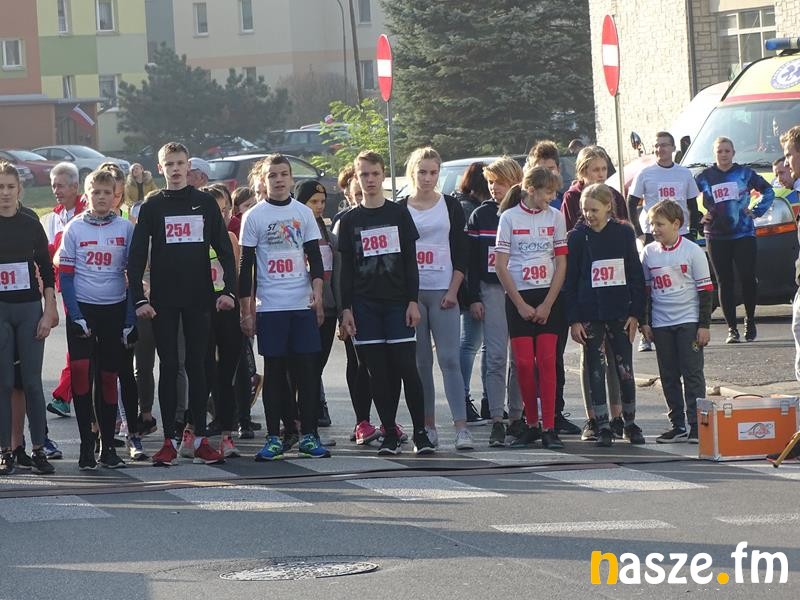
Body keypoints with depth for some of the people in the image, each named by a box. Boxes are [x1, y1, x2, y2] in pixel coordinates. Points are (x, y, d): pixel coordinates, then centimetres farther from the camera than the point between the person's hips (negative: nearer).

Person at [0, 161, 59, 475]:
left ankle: (38, 450, 3)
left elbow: (47, 271, 7)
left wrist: (49, 311, 0)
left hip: (29, 309, 1)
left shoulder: (31, 226, 5)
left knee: (32, 381, -1)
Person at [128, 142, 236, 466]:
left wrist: (229, 290, -5)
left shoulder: (205, 203, 6)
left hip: (199, 299, 1)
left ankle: (201, 440, 4)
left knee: (197, 366, 2)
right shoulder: (152, 206, 4)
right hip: (163, 301, -1)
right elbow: (136, 256, 1)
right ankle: (169, 441, 2)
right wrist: (139, 299, -8)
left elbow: (224, 249, 6)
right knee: (169, 367, 0)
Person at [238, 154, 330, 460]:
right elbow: (246, 265, 4)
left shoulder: (303, 213, 8)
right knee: (274, 371, 1)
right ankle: (274, 438, 5)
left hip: (303, 304, 1)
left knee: (307, 370, 0)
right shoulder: (254, 216, 3)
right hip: (269, 306, -1)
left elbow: (314, 257, 9)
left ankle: (309, 435, 5)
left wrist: (317, 292, -6)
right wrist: (246, 310, 0)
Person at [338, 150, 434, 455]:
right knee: (378, 371, 0)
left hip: (397, 302, -1)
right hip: (364, 305, 1)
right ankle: (389, 434, 6)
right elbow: (346, 268, 7)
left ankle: (420, 432, -2)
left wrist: (413, 301, -4)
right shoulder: (349, 220, 8)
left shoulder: (399, 214, 6)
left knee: (407, 367, -7)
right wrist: (346, 309, 0)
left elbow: (411, 260, 5)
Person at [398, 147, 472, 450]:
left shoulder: (450, 206, 6)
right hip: (410, 293, 1)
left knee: (449, 359, -9)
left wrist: (453, 291, -5)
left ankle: (461, 427, -13)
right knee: (421, 362, 4)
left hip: (443, 293, -1)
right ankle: (428, 427, 9)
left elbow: (460, 253, 5)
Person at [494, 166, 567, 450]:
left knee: (547, 361, -6)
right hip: (518, 298, -1)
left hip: (549, 297, 1)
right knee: (524, 363, -4)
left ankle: (549, 427, -7)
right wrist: (521, 305, -6)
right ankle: (531, 424, 8)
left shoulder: (555, 216, 5)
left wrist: (547, 304, -4)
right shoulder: (509, 217, 0)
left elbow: (561, 263, 4)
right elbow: (501, 266, -2)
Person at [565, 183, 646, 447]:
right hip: (590, 315, 0)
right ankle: (602, 427, 7)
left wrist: (636, 313, -1)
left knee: (625, 370, 3)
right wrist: (573, 320, -6)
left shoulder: (624, 234, 2)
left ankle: (630, 423, 16)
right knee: (596, 372, 1)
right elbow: (569, 281, 0)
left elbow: (636, 275, 5)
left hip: (620, 313, 0)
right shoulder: (577, 237, 1)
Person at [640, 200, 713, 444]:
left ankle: (696, 424, -1)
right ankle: (677, 425, 11)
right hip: (661, 323, 4)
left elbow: (705, 289, -3)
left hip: (689, 321, -4)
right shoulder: (649, 253, 6)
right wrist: (644, 322, 8)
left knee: (692, 373, -4)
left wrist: (704, 325, -6)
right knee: (668, 377, 6)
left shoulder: (692, 251, -5)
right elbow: (644, 289, 13)